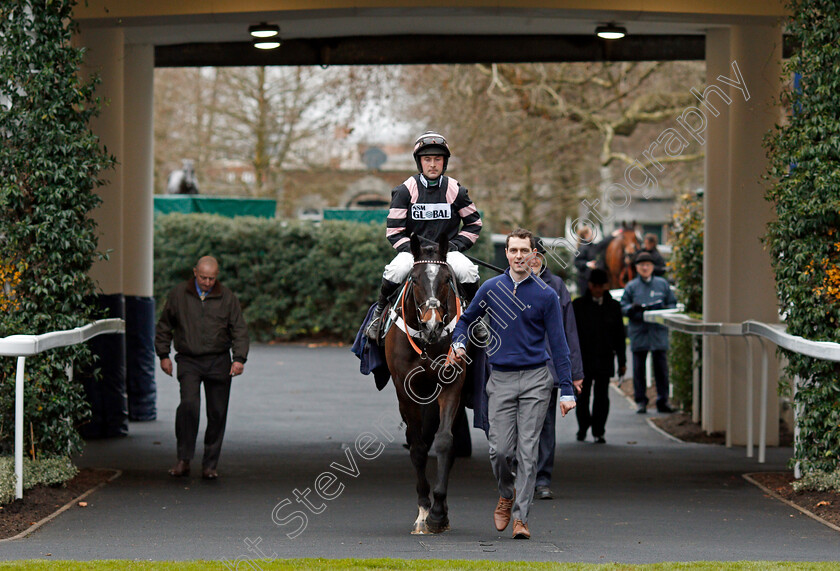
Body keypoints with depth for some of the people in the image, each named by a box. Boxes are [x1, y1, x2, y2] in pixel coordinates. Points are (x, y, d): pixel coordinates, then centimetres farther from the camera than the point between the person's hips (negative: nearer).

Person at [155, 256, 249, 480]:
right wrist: (163, 355, 10)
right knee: (188, 404, -21)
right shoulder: (178, 294, 3)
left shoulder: (227, 298, 3)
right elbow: (164, 326, 14)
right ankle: (183, 460, -14)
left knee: (217, 414, 2)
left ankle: (210, 465, 12)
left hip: (218, 362, 1)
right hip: (188, 361, -1)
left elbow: (240, 330, 4)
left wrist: (239, 358, -8)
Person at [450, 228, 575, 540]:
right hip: (501, 379, 1)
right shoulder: (491, 288, 5)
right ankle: (507, 494, 26)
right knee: (500, 450, -4)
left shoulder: (546, 295, 0)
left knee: (527, 451, -5)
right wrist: (458, 343, -1)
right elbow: (466, 319, 21)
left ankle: (520, 517, 0)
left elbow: (558, 345, 1)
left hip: (535, 379, -1)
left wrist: (566, 391, -3)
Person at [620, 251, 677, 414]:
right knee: (639, 368, 2)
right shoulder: (631, 286, 8)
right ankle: (640, 401, 9)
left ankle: (663, 401, 4)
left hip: (659, 331, 0)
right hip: (638, 332, 0)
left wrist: (664, 309, -8)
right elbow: (622, 308, 6)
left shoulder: (662, 284, 11)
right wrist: (633, 308, -15)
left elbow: (672, 304, 13)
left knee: (661, 367, -2)